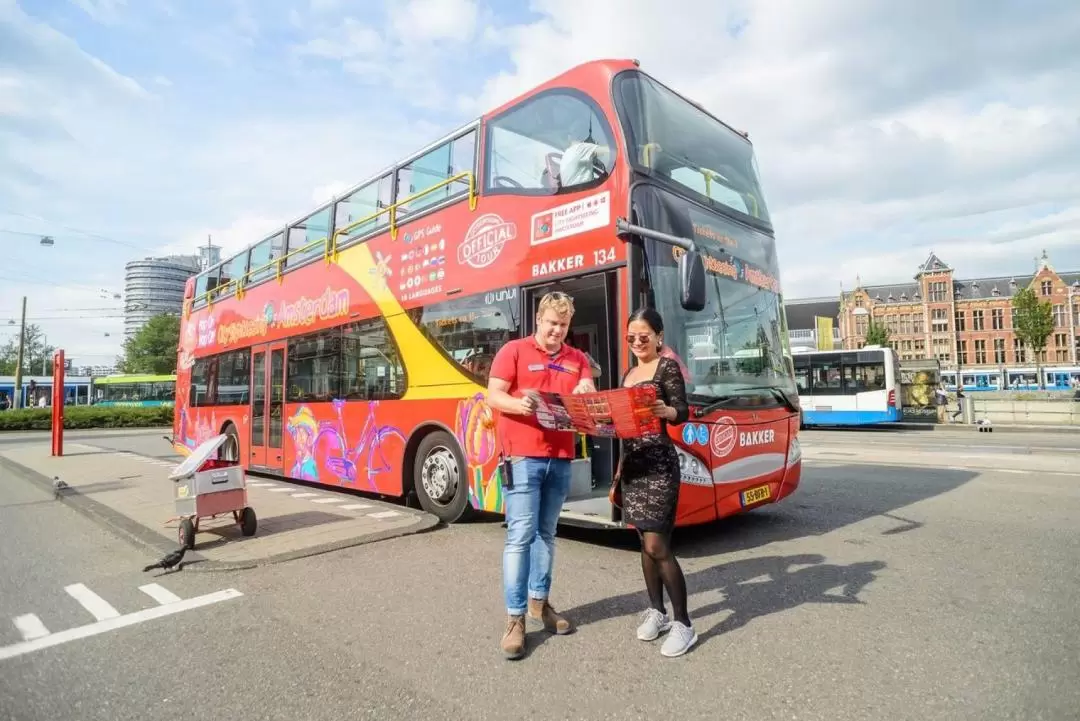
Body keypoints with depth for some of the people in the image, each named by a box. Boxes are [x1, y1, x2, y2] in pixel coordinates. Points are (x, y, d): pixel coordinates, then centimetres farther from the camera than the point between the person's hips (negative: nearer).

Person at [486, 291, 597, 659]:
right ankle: (514, 618, 3)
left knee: (546, 533, 14)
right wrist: (520, 405, -26)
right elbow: (493, 396, -6)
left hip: (561, 458, 5)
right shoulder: (513, 350, 0)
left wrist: (587, 394, -15)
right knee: (520, 535, -5)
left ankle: (539, 600, 29)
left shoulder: (577, 359, 14)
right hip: (522, 456, -4)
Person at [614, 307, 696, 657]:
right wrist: (621, 463, 16)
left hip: (659, 462, -7)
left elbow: (682, 411, -14)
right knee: (646, 542, 12)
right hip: (633, 461, 7)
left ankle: (684, 625, 5)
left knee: (658, 545, -8)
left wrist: (666, 411, -36)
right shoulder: (629, 375, 16)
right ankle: (657, 611, 25)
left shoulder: (668, 367, -4)